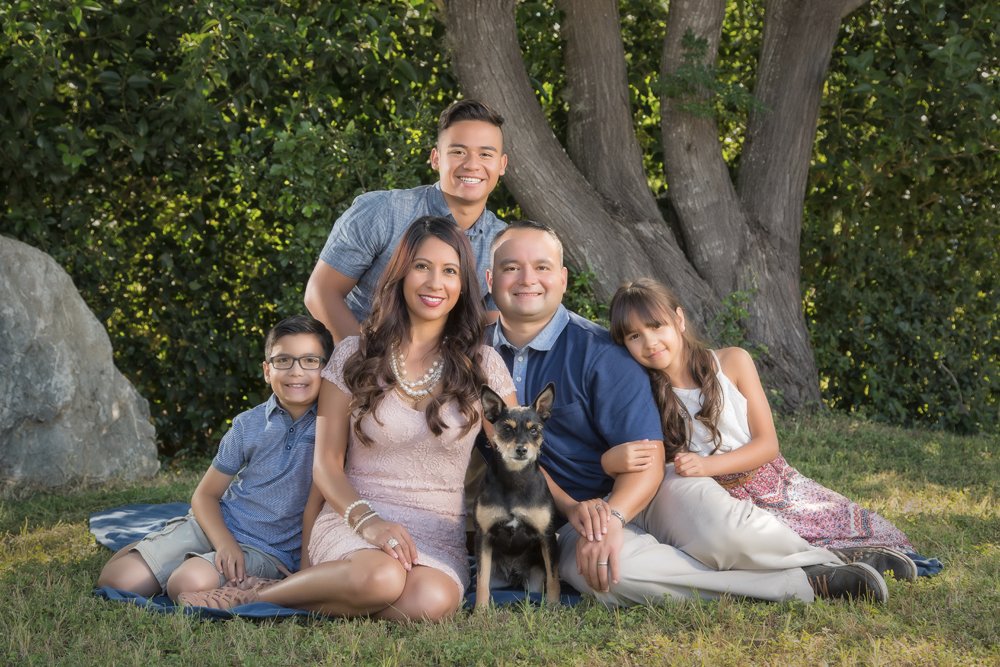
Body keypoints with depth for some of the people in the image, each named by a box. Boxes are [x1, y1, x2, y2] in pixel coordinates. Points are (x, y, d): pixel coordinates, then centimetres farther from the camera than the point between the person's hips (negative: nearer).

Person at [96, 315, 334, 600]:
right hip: (218, 525, 3)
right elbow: (205, 494, 6)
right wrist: (225, 544, -12)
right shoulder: (248, 425, 2)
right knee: (118, 580, -14)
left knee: (190, 583, -33)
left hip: (269, 551, -3)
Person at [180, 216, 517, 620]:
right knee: (381, 577, -39)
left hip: (439, 537, 2)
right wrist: (367, 521, -15)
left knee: (433, 600, -36)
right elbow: (326, 463, 3)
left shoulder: (482, 366, 8)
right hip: (351, 522, -2)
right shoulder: (354, 357, 6)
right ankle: (256, 597, -13)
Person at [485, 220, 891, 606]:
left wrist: (612, 517, -29)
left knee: (722, 529, -36)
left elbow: (648, 460, -11)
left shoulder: (596, 352, -5)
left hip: (640, 494, -1)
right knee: (594, 570, -36)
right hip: (573, 517, 2)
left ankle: (825, 564, -5)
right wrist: (570, 508, -12)